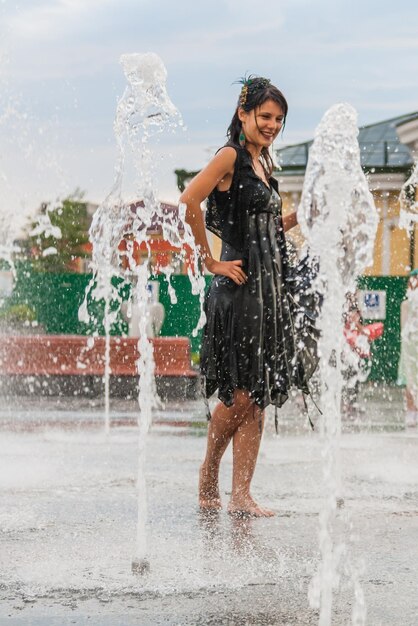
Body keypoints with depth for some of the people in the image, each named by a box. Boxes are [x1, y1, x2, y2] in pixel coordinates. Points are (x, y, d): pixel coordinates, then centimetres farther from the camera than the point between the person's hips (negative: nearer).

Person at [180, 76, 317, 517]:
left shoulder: (262, 165, 18)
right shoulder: (230, 156, -7)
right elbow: (189, 202, -20)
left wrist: (297, 217, 7)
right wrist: (211, 262, -16)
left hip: (269, 289, 8)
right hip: (239, 289, -8)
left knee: (257, 398, 5)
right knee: (240, 394, -7)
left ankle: (241, 496, 8)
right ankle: (207, 481, 11)